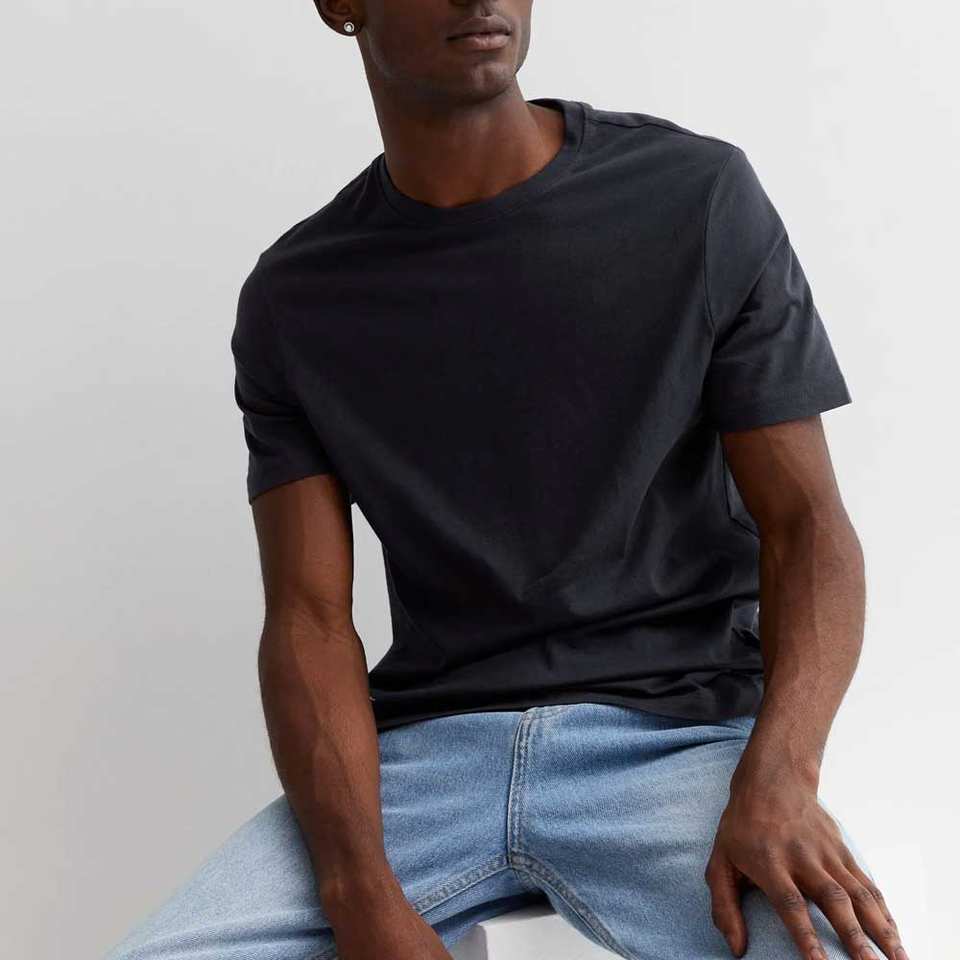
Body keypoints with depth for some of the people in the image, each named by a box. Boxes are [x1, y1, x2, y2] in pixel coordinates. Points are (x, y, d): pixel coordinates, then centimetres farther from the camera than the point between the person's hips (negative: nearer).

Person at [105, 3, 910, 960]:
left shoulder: (701, 197, 0)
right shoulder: (290, 301, 5)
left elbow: (806, 525, -1)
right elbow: (308, 616, 0)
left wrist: (778, 775, -21)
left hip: (680, 734, -2)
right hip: (425, 743, 2)